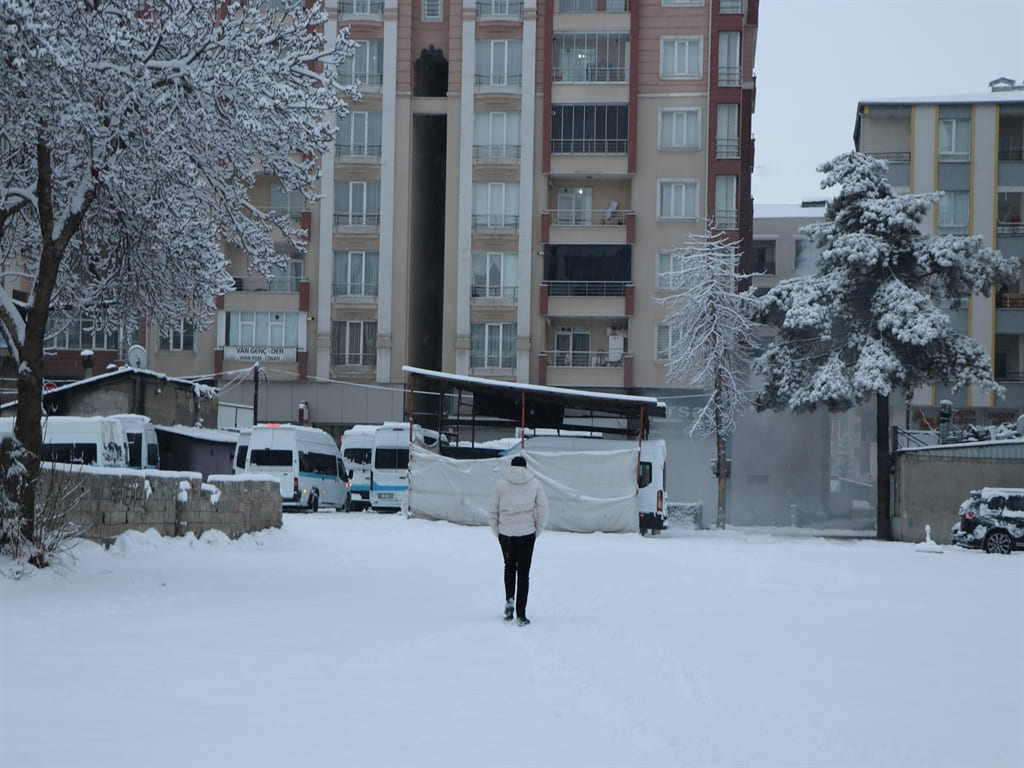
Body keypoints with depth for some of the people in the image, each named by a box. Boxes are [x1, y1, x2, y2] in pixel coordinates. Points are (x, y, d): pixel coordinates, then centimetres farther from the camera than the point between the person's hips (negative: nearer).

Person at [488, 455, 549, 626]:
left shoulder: (502, 483, 1)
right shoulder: (534, 483, 1)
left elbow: (492, 511, 2)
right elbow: (543, 510, 1)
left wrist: (496, 531, 12)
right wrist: (537, 531, 10)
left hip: (505, 533, 0)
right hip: (527, 533, 0)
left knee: (509, 567, 21)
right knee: (523, 573, 6)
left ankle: (509, 600, 2)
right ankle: (521, 614, 2)